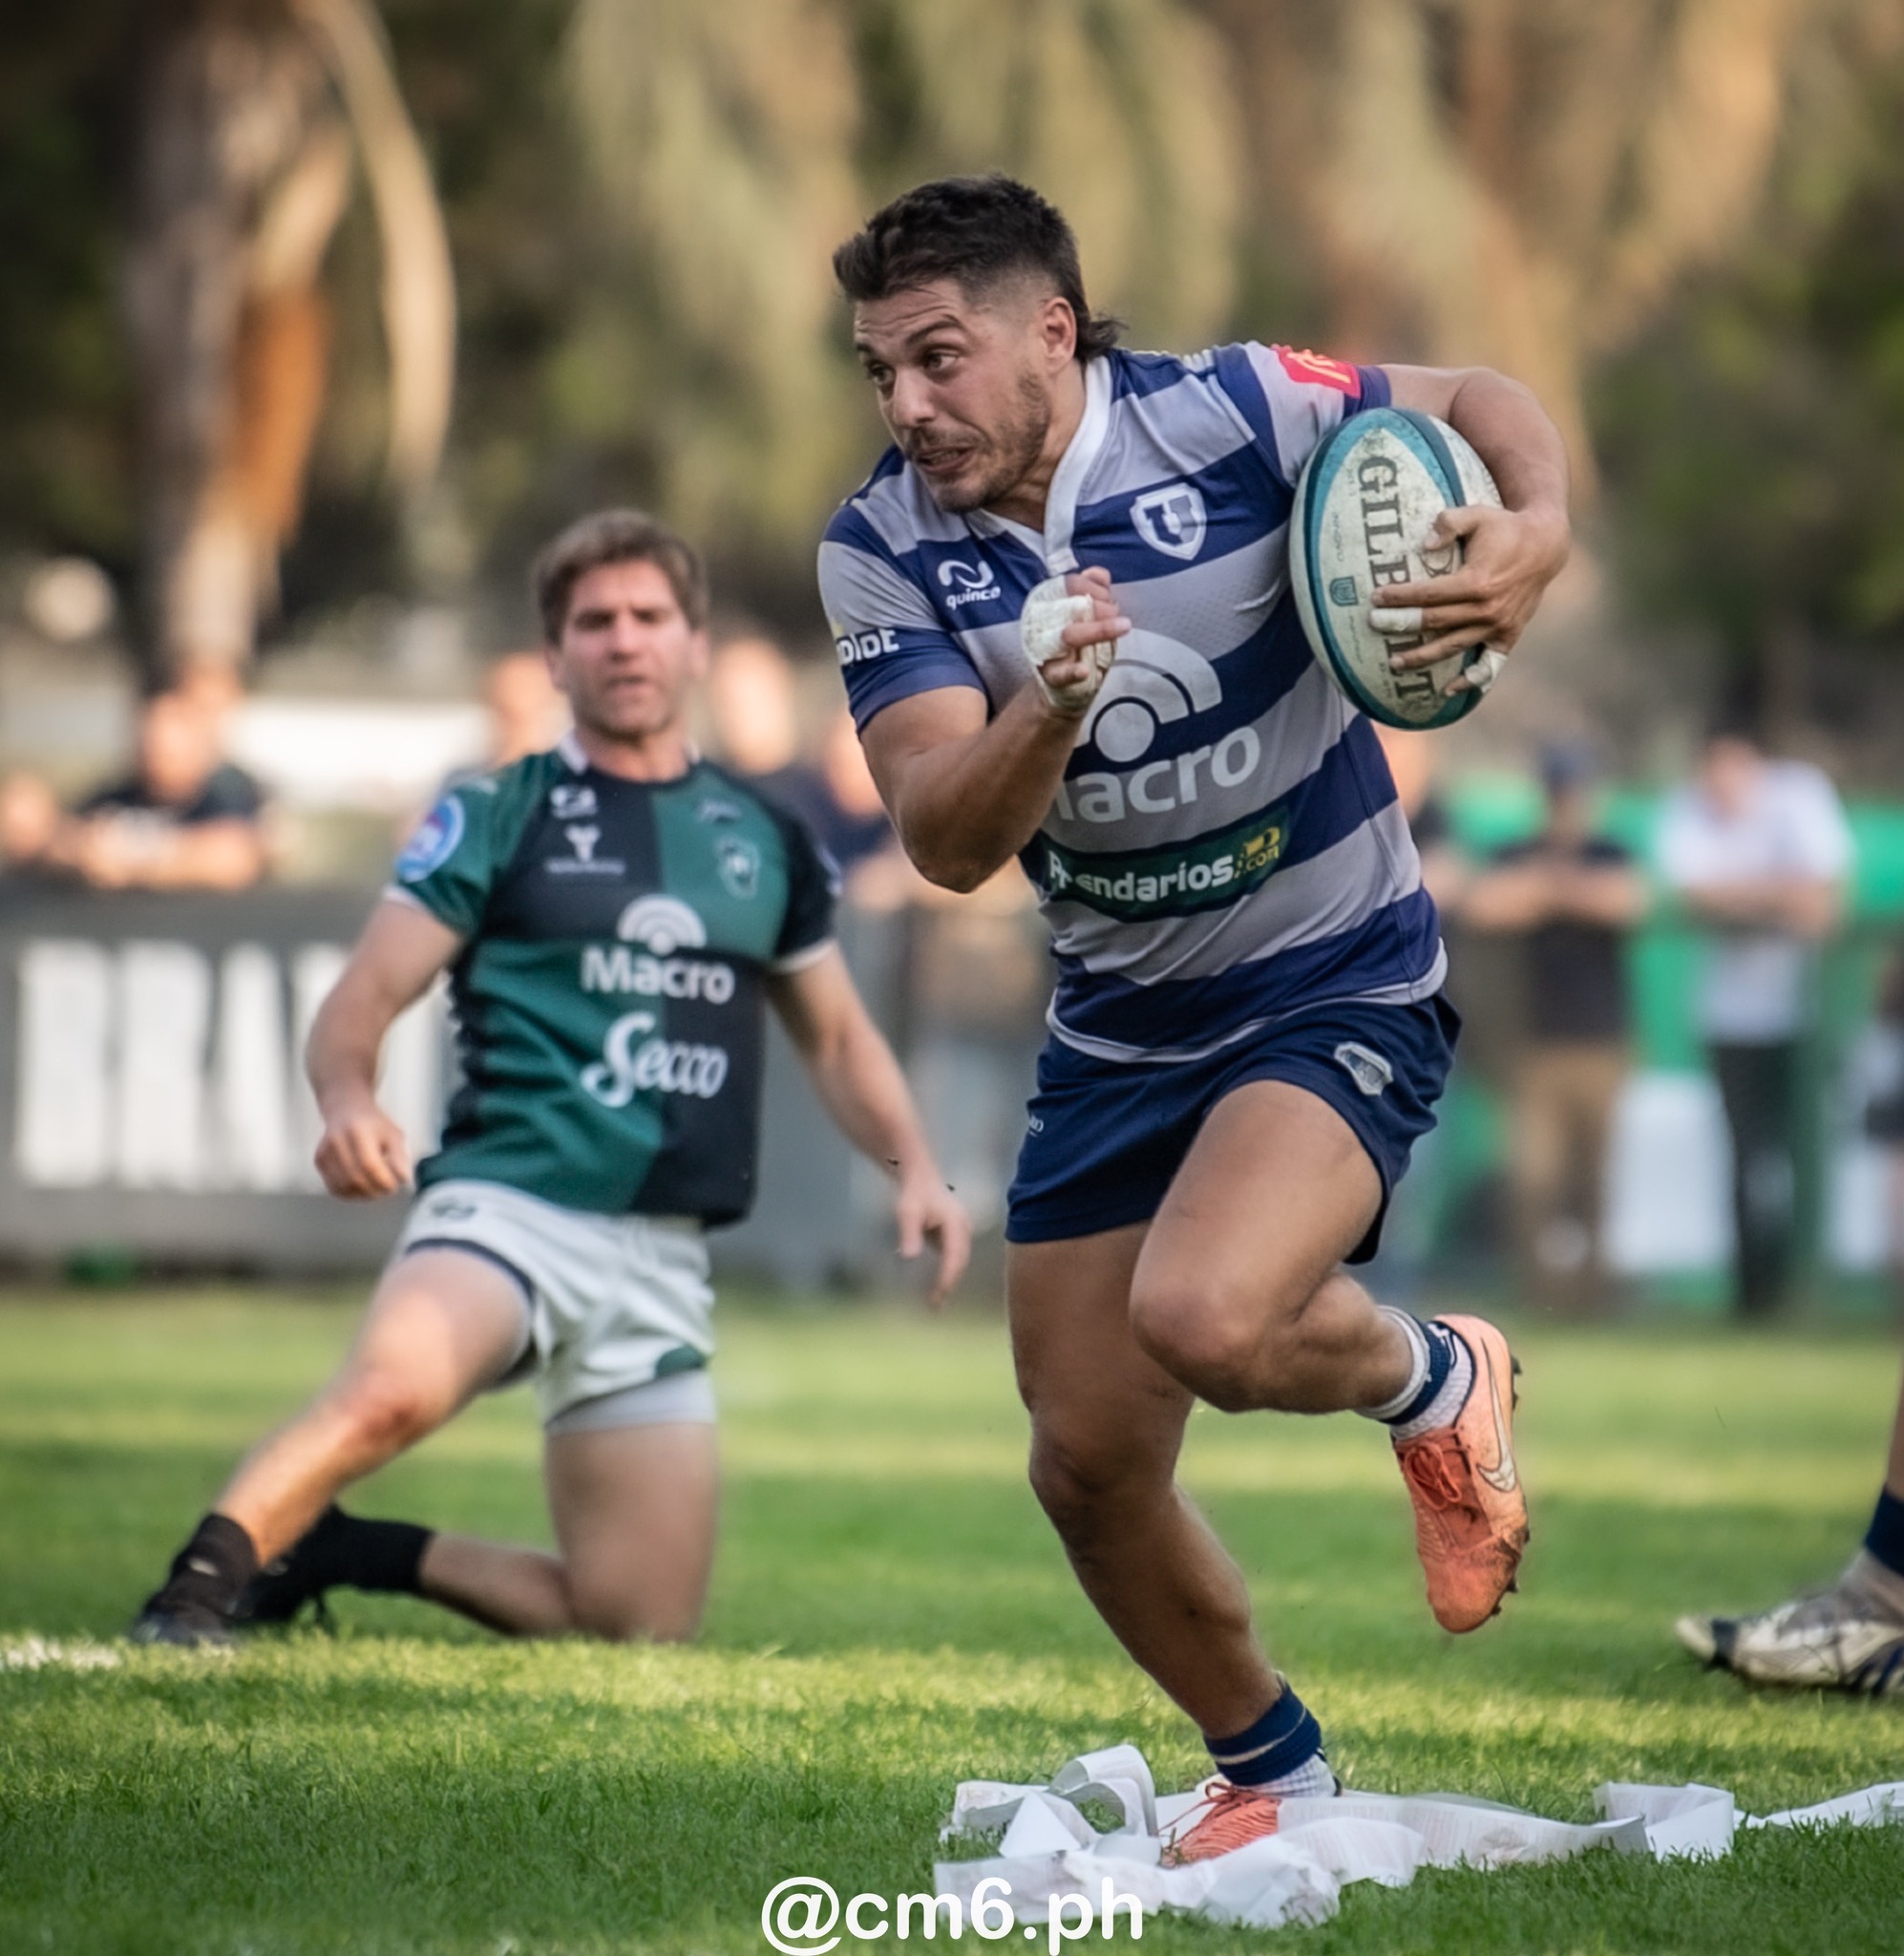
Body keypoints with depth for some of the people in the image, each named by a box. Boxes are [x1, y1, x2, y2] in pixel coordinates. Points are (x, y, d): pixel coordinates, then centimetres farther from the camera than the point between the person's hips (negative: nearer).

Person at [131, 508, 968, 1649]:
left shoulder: (766, 843, 16)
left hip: (663, 1262, 5)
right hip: (507, 1204, -4)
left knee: (642, 1629, -1)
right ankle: (201, 1587, -24)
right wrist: (350, 1103, -21)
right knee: (392, 1389, -40)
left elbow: (837, 1038, 27)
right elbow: (362, 1004, 1)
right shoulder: (494, 820, 5)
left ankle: (352, 1555, 17)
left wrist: (915, 1166, 10)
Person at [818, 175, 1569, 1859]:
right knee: (1088, 1467, 7)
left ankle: (1436, 1382, 4)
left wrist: (1536, 532, -22)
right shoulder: (883, 552, -8)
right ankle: (1270, 1770, 32)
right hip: (1118, 1026, 5)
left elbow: (1478, 401, -1)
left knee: (1202, 1318, -30)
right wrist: (1047, 712, -38)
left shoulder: (1230, 414, -17)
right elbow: (947, 844, -18)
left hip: (1342, 987, -5)